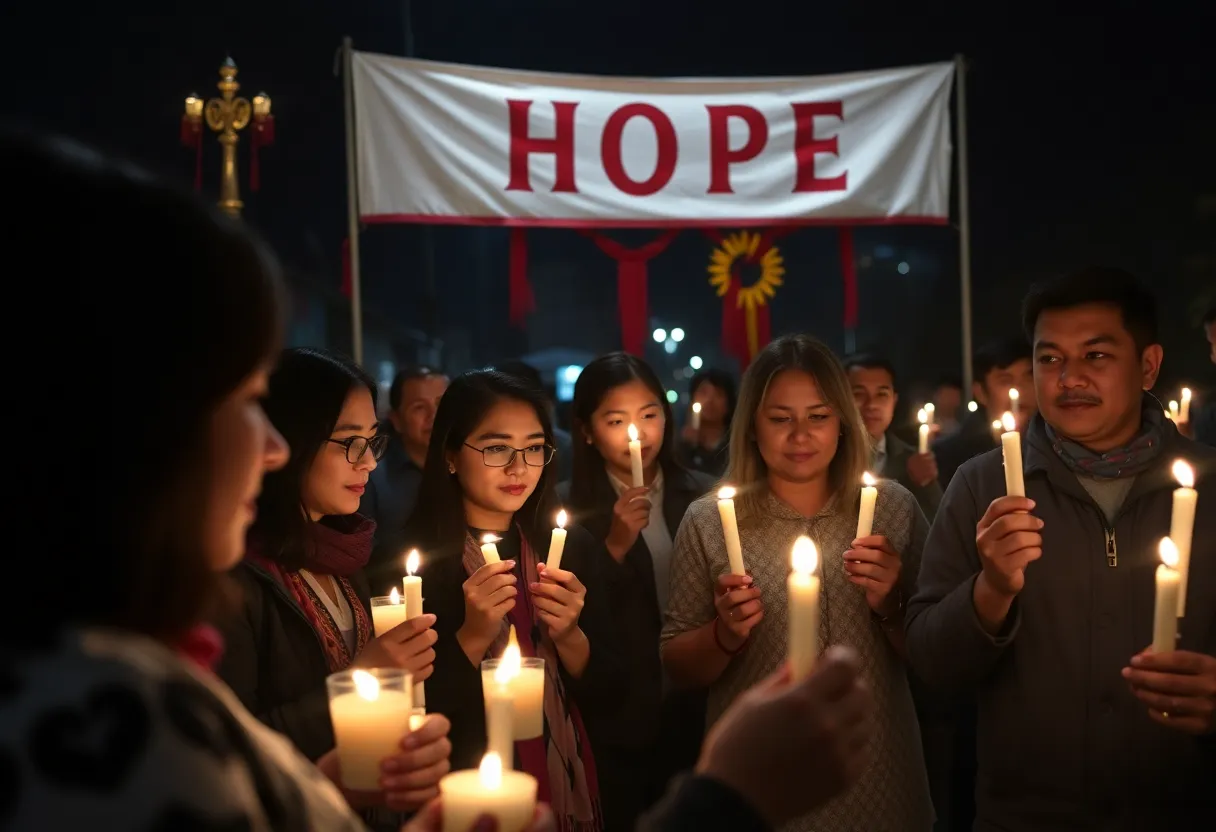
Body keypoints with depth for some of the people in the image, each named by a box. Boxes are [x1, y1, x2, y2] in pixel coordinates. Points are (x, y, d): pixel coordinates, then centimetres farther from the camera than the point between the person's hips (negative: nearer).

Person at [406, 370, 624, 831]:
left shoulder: (575, 548, -3)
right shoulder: (411, 555, -15)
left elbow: (607, 695, -2)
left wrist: (569, 637, -20)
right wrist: (473, 637, -27)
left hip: (567, 788, 4)